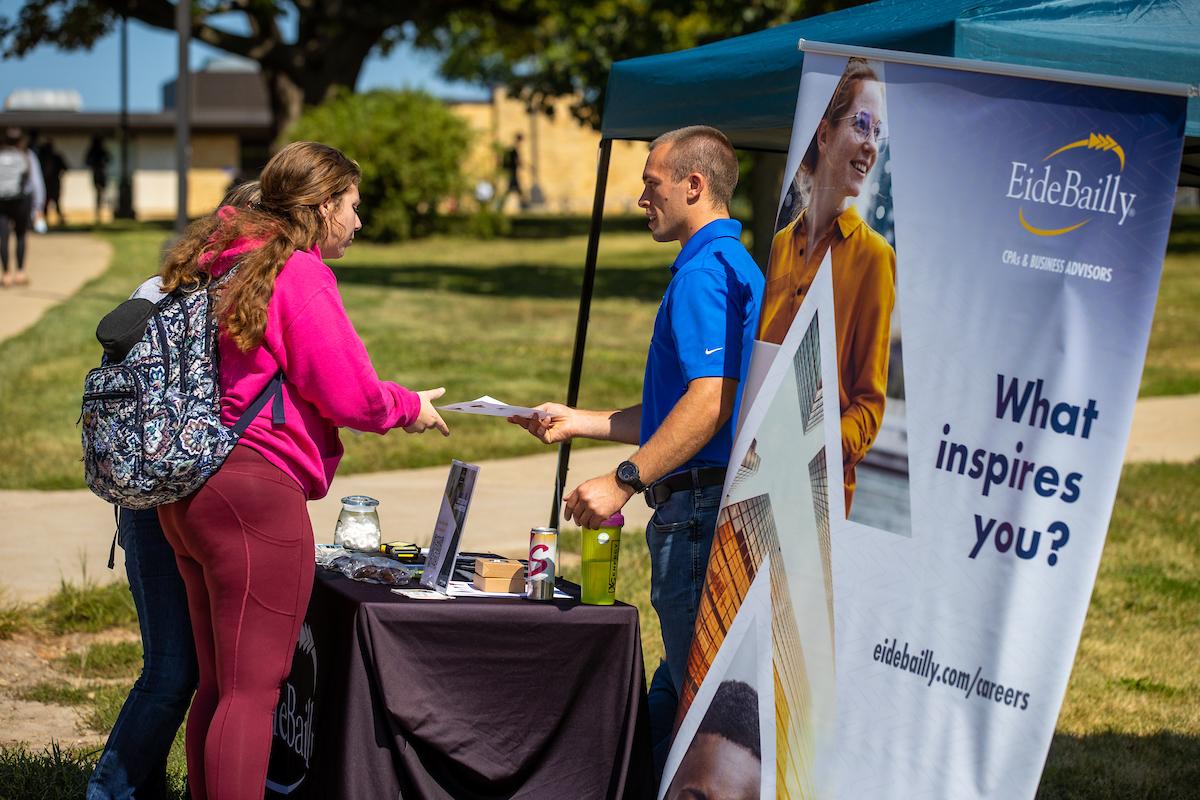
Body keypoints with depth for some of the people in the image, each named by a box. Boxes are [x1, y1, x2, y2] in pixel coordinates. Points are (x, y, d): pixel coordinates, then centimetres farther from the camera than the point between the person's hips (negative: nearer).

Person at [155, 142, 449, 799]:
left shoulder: (215, 261, 16)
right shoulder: (298, 273, -11)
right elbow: (349, 394, -12)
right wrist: (409, 407, 7)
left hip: (184, 492, 9)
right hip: (254, 489, -9)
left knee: (217, 684, 16)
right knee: (253, 690, -6)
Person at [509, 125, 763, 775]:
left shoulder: (704, 271, -12)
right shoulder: (735, 266, 22)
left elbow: (709, 400, -23)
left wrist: (625, 480, -23)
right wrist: (579, 422, 25)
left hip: (699, 504, -11)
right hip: (718, 498, 11)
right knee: (678, 690, 13)